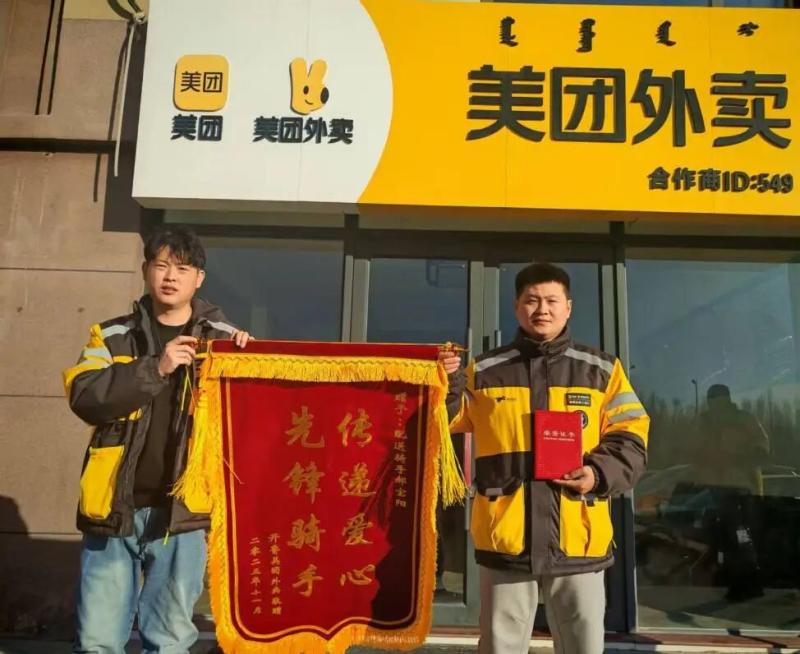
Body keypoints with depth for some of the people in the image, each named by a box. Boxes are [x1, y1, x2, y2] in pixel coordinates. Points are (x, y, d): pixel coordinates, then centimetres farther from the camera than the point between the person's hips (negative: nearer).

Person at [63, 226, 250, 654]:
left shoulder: (222, 339, 5)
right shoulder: (112, 336, 6)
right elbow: (85, 397, -9)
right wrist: (155, 368, -18)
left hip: (181, 511, 0)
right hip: (113, 507, 1)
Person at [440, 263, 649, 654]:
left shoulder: (601, 370, 8)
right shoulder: (484, 372, 8)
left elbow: (630, 440, 7)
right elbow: (449, 426, 10)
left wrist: (600, 474, -10)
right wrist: (447, 386, -7)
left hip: (579, 540, 0)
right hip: (504, 538, 0)